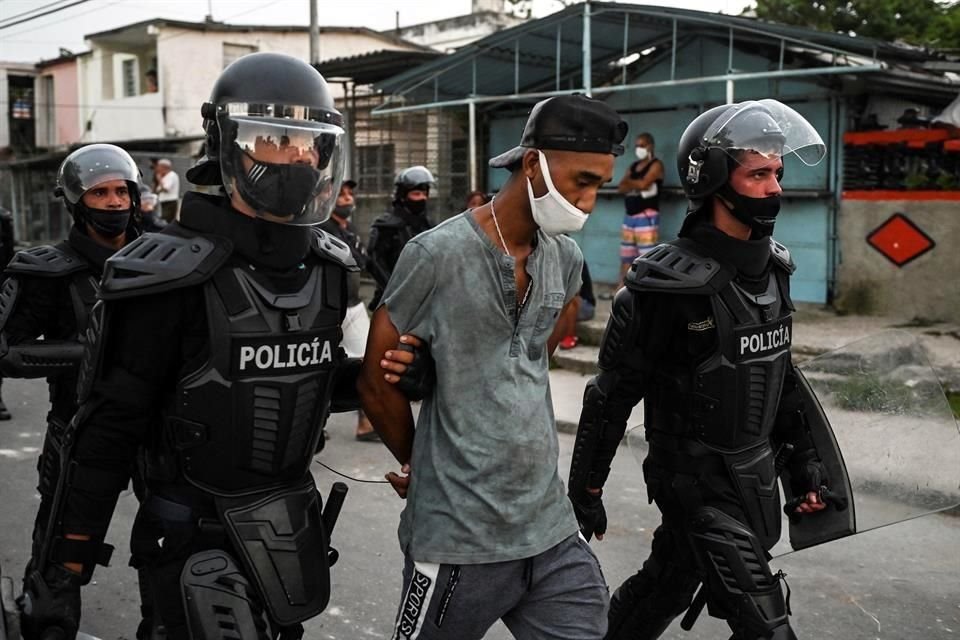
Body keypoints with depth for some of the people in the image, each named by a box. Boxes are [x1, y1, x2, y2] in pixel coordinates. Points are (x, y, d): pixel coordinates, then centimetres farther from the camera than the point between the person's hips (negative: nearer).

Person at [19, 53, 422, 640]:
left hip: (295, 521, 6)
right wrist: (61, 574, -12)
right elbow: (105, 434, -15)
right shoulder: (173, 277, -18)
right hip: (201, 540, -6)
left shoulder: (326, 269, 1)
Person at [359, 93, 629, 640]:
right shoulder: (439, 254, -14)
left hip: (552, 527, 5)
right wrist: (421, 462, 8)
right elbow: (378, 383, -5)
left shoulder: (567, 260, 5)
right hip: (459, 536, -5)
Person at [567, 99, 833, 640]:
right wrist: (585, 489, -8)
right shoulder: (671, 285, -21)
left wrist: (805, 460, 13)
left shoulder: (772, 268, 3)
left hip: (758, 475, 7)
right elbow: (613, 395, -14)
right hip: (699, 483, -7)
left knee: (665, 589, 22)